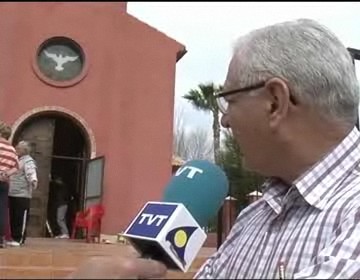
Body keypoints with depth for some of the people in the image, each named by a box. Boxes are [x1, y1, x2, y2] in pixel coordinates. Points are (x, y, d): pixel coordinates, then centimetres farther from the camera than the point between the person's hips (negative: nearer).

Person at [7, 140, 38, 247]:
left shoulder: (28, 161, -7)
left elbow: (31, 173, -24)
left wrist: (33, 181, -43)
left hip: (22, 194, -9)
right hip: (12, 193, 9)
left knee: (21, 217, -5)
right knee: (13, 217, 10)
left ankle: (19, 239, -1)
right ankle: (14, 237, 17)